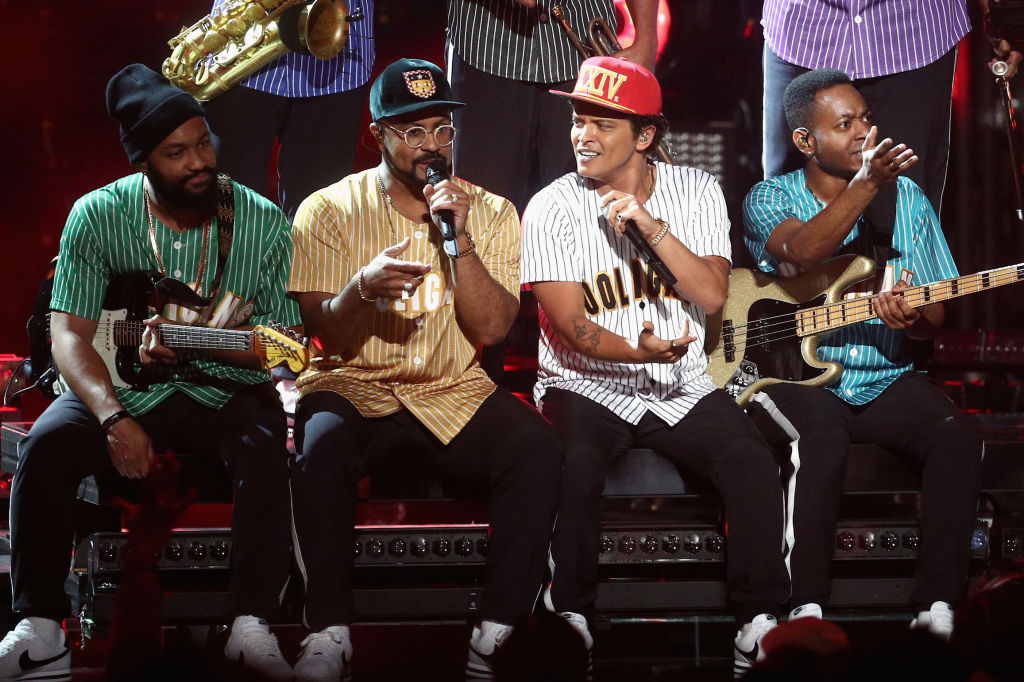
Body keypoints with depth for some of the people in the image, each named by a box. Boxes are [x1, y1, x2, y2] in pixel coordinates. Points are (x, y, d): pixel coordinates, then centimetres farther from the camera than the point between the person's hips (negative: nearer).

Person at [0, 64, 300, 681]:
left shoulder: (264, 224, -4)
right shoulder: (98, 217, -3)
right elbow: (70, 335, -7)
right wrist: (113, 419, -25)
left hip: (225, 391, -1)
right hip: (122, 388, 1)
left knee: (264, 452, -32)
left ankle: (253, 625, -28)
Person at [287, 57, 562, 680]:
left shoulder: (491, 214, 7)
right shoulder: (328, 211, 2)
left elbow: (490, 329, -4)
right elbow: (329, 337, -5)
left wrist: (458, 237, -14)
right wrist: (362, 289, -27)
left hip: (453, 394, 2)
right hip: (353, 389, -1)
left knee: (537, 449, -27)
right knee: (320, 447, -36)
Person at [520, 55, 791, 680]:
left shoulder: (695, 191, 3)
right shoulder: (552, 210, -4)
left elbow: (711, 296, -9)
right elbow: (569, 323, -12)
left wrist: (649, 224, -19)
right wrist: (637, 351, -30)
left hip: (682, 388, 2)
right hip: (586, 387, -2)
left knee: (752, 459, -23)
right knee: (574, 467, -33)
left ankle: (761, 620, -14)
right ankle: (571, 620, -19)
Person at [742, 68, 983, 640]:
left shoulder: (906, 197, 8)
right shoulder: (770, 200, 0)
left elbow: (936, 320, 10)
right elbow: (802, 253, -25)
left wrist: (912, 320, -15)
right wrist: (866, 185, -34)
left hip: (886, 379, 3)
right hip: (793, 375, -3)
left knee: (957, 439, -25)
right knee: (824, 441, -34)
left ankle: (936, 609, -21)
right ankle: (807, 609, -25)